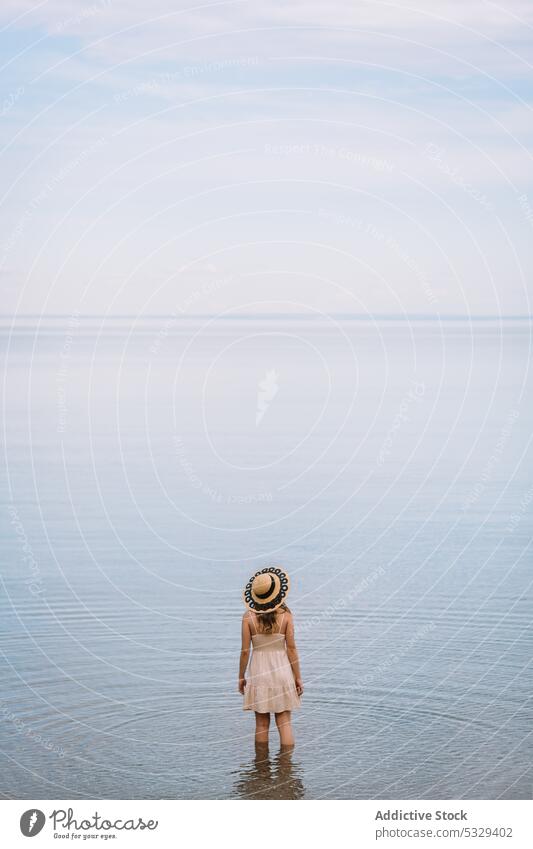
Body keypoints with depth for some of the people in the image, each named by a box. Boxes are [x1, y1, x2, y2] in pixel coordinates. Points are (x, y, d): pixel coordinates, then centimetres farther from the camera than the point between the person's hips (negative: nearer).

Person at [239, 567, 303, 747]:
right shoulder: (285, 614, -8)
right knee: (284, 723, 5)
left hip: (259, 673, 0)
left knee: (262, 725, 10)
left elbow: (245, 650, -5)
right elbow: (291, 648, -6)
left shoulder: (248, 616, -8)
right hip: (282, 671, 0)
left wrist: (241, 677, 7)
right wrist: (298, 677, 3)